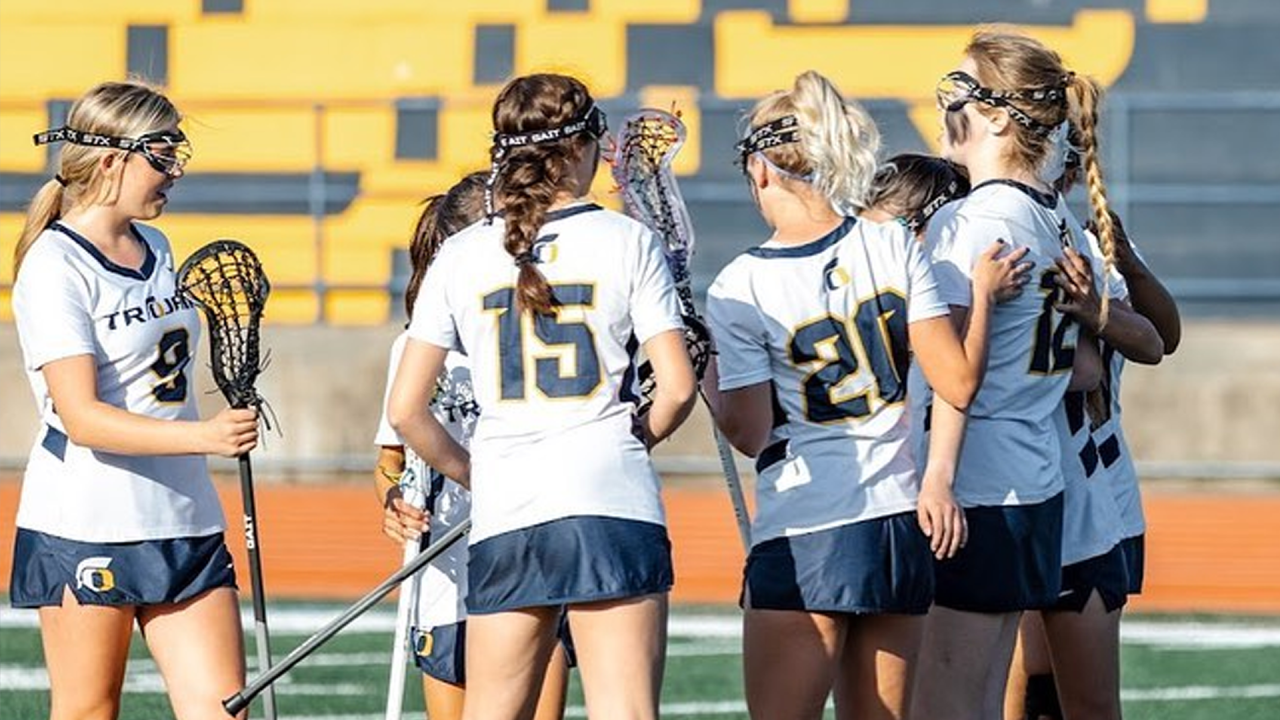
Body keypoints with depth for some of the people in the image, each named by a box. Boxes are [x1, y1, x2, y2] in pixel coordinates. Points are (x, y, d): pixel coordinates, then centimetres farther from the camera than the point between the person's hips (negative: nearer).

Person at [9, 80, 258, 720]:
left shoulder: (155, 250, 13)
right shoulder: (54, 268, -12)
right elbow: (82, 418, -21)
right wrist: (203, 436, -31)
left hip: (184, 518, 7)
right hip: (85, 527, -7)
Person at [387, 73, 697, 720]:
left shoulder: (460, 256, 7)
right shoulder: (628, 241, 2)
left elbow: (405, 410, 4)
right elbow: (677, 388, -3)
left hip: (504, 517, 2)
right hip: (613, 500, -2)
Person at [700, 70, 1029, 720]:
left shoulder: (738, 289, -8)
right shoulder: (891, 245, -1)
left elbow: (749, 434, -5)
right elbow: (958, 382, -3)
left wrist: (707, 378, 12)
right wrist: (984, 294, 10)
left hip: (801, 533, -5)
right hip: (903, 524, 5)